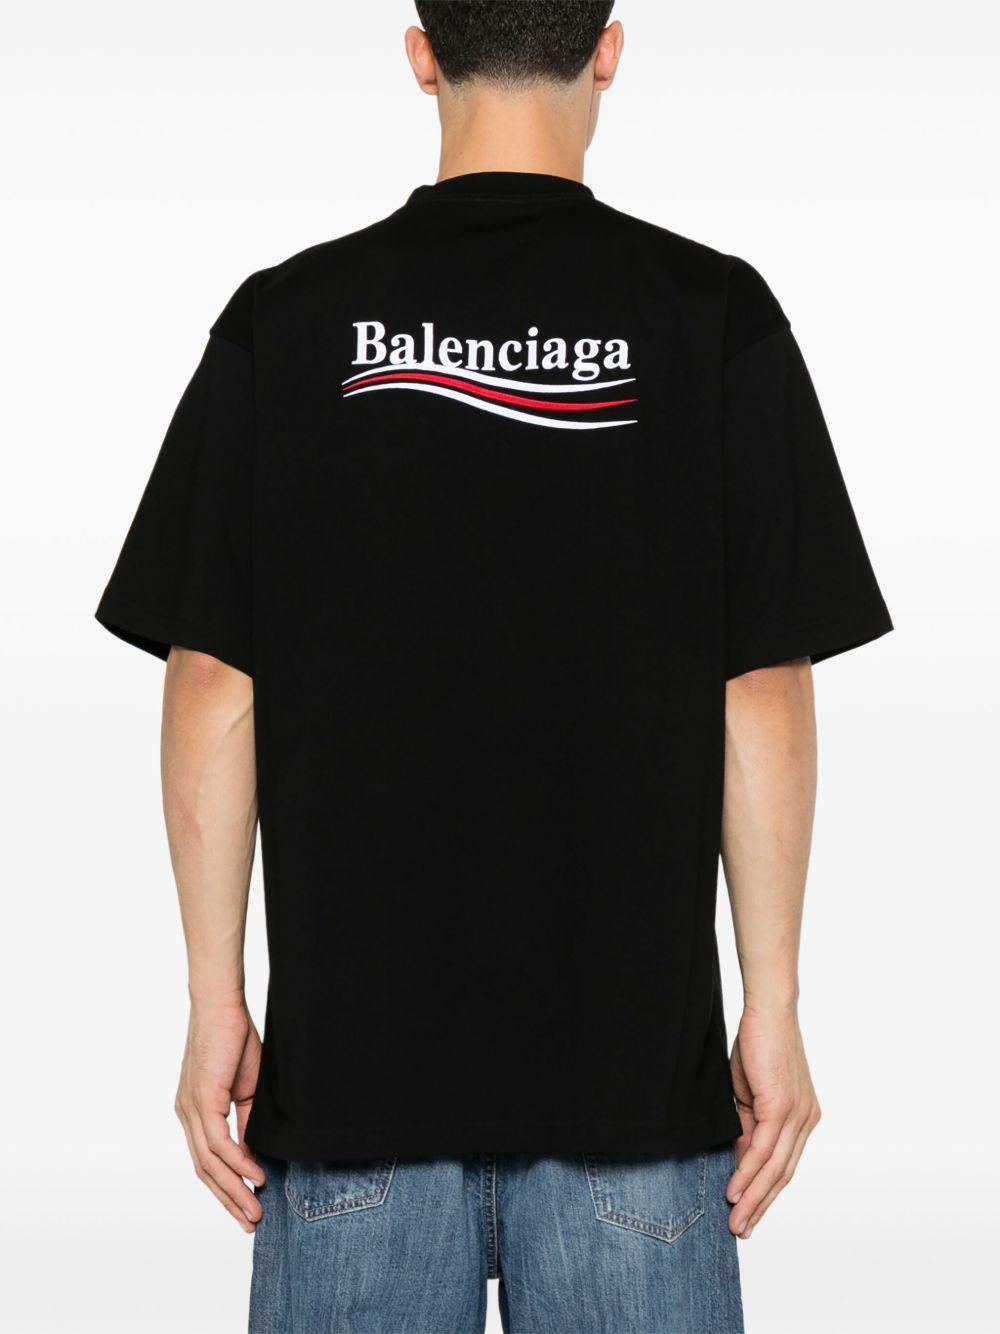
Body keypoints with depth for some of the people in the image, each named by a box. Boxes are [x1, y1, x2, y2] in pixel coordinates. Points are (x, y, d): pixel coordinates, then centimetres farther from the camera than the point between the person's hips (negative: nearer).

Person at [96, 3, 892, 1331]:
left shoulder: (286, 320, 0)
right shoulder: (714, 314, -3)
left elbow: (213, 690, -1)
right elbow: (766, 695, -4)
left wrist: (216, 999, 6)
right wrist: (772, 1006, 2)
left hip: (352, 1050, 1)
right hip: (633, 1061, -1)